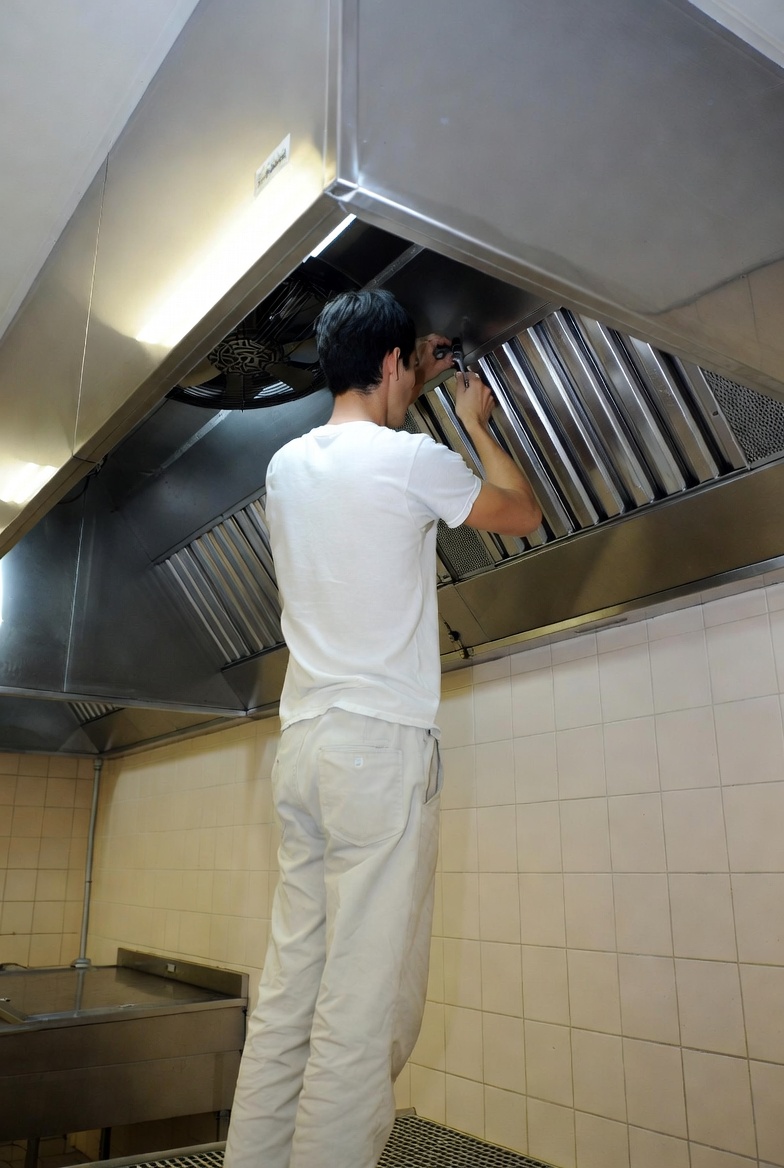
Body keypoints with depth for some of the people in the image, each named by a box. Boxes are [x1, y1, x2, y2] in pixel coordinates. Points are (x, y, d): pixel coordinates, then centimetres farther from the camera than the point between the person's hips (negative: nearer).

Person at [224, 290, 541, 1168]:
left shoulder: (287, 464, 13)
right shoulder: (411, 458, -5)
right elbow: (522, 513, 11)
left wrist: (412, 389, 42)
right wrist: (476, 423, 24)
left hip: (302, 743, 7)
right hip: (382, 743, -7)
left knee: (288, 987, 9)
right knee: (365, 1005, -3)